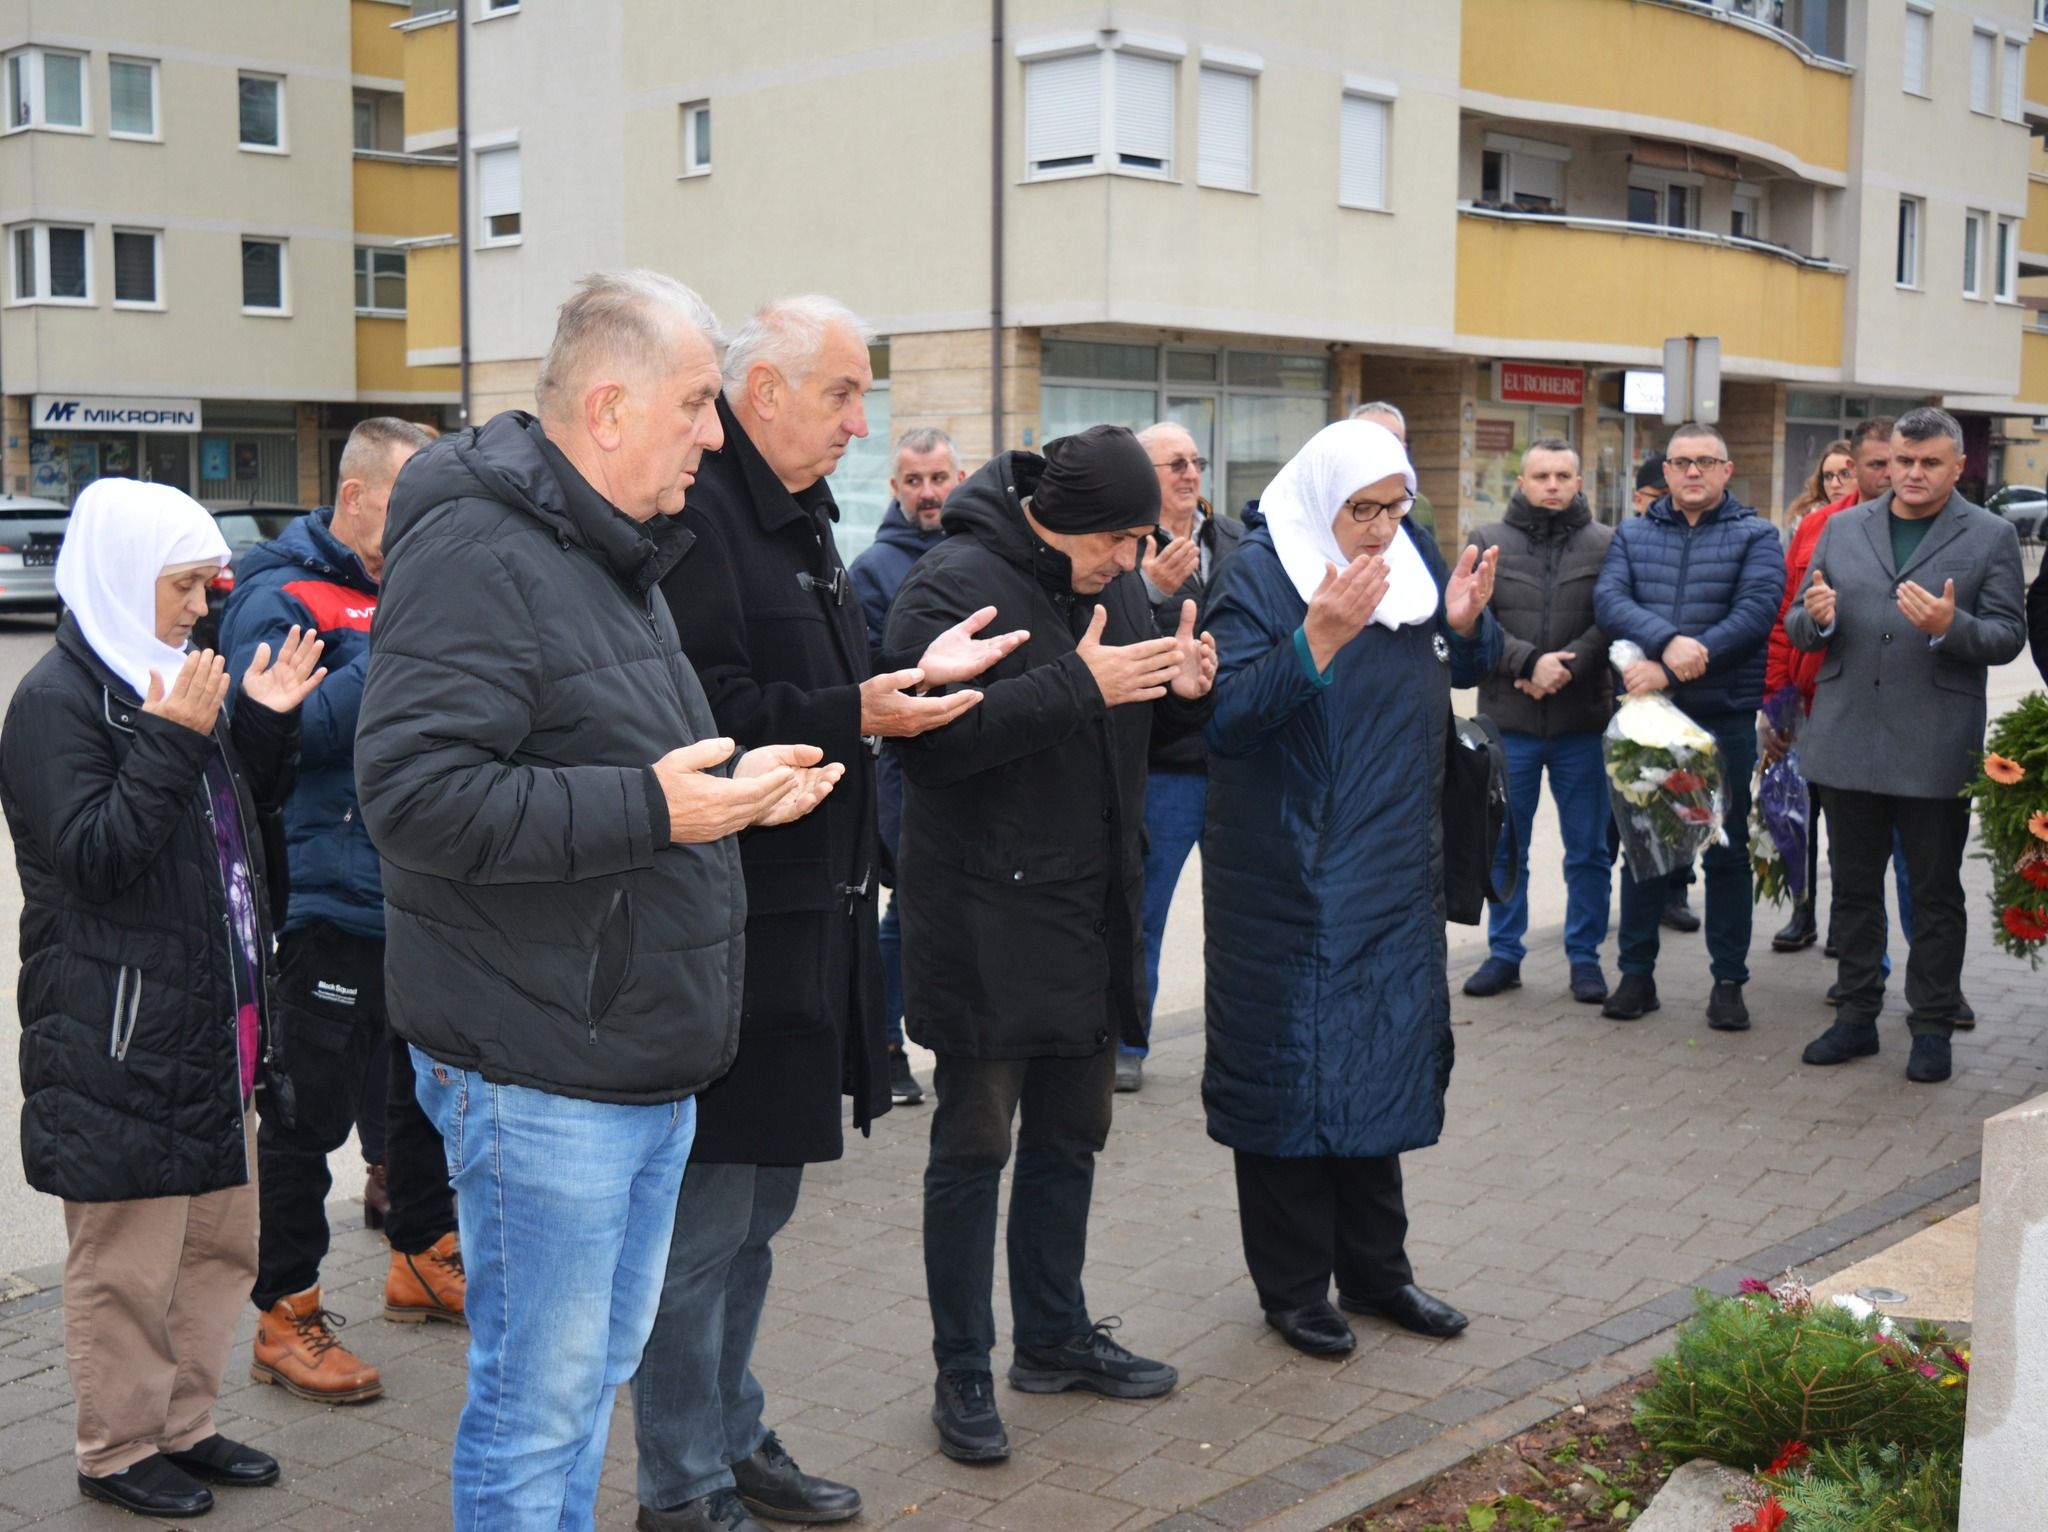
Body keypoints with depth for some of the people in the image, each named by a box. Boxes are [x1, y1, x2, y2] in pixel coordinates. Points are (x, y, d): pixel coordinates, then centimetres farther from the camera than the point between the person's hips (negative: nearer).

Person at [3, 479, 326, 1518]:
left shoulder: (166, 681, 15)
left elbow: (243, 817, 22)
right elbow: (91, 855, -19)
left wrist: (268, 724, 6)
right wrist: (172, 741, -25)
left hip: (207, 1023, 9)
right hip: (117, 1036, -9)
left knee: (221, 1237, 15)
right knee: (129, 1259, 2)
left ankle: (183, 1426, 29)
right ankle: (118, 1451, 17)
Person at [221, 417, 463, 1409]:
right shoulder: (281, 597, -11)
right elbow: (286, 728, -25)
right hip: (330, 896, -8)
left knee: (425, 1082, 19)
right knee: (311, 1110, -2)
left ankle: (423, 1260, 37)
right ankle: (284, 1318, 10)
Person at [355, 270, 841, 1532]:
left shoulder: (615, 555, 17)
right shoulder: (477, 558, -17)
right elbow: (415, 790, -27)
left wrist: (732, 788, 10)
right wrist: (652, 808, -26)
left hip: (644, 1065, 10)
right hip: (543, 1079, -10)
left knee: (595, 1371, 20)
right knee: (539, 1399, 1)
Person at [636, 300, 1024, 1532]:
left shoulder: (798, 517, 17)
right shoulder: (697, 517, -16)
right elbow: (708, 716, -25)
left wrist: (915, 675, 9)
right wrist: (857, 715, -27)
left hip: (806, 915, 10)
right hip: (730, 930, -10)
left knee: (759, 1202, 20)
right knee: (707, 1216, 0)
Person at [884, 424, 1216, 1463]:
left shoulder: (1112, 582, 11)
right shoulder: (955, 583, -15)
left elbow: (1140, 732, 19)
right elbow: (930, 734, -27)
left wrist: (1183, 690, -3)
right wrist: (1075, 685, -28)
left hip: (1092, 917, 8)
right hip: (985, 920, -8)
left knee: (1070, 1135, 17)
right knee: (974, 1145, 2)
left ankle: (1054, 1335, 33)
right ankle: (962, 1371, 15)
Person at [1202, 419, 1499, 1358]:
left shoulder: (1412, 557, 5)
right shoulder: (1261, 575, -13)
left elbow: (1464, 672, 17)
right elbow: (1225, 715, -22)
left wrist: (1467, 622, -5)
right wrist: (1319, 638, -33)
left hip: (1392, 876, 6)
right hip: (1287, 883, -6)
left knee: (1384, 1064, 14)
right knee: (1289, 1069, 2)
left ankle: (1374, 1270, 28)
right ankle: (1292, 1288, 16)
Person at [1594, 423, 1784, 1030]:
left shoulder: (1755, 536, 1)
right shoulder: (1633, 535, 9)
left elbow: (1755, 614, -14)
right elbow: (1608, 600, -8)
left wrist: (1670, 669, -22)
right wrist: (1667, 640, -27)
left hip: (1725, 715, -2)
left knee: (1727, 850, 6)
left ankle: (1728, 981, 16)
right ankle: (1636, 974, 20)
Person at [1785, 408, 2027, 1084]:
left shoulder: (1991, 537, 1)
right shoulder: (1842, 529, 11)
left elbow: (2008, 636, -4)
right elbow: (1798, 628, 11)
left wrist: (1950, 626, -23)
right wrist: (1815, 617, -13)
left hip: (1934, 749, -3)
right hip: (1847, 741, 3)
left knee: (1936, 894, 6)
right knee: (1854, 887, 12)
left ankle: (1932, 1027, 16)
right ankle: (1857, 1015, 23)